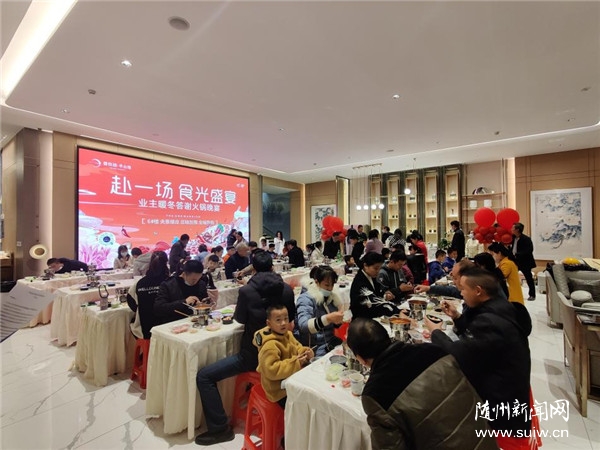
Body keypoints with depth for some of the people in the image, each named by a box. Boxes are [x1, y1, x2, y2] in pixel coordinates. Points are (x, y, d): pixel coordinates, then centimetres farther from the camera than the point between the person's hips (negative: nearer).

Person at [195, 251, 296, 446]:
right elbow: (291, 318, 11)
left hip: (253, 354, -6)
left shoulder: (246, 290, -17)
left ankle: (220, 428, 8)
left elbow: (240, 319, -1)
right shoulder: (287, 289, -6)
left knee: (203, 376, 4)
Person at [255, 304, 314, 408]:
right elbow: (271, 370, -29)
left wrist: (305, 352, -10)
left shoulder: (288, 334, 0)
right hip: (280, 391, -8)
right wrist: (295, 363, -29)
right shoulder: (270, 345, -26)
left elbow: (296, 347, 13)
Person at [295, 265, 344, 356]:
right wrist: (328, 318, -39)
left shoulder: (332, 298, 7)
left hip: (332, 343, 6)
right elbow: (303, 326, -27)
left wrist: (338, 321, -9)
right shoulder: (306, 299, -11)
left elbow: (336, 326, 14)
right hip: (314, 348, -6)